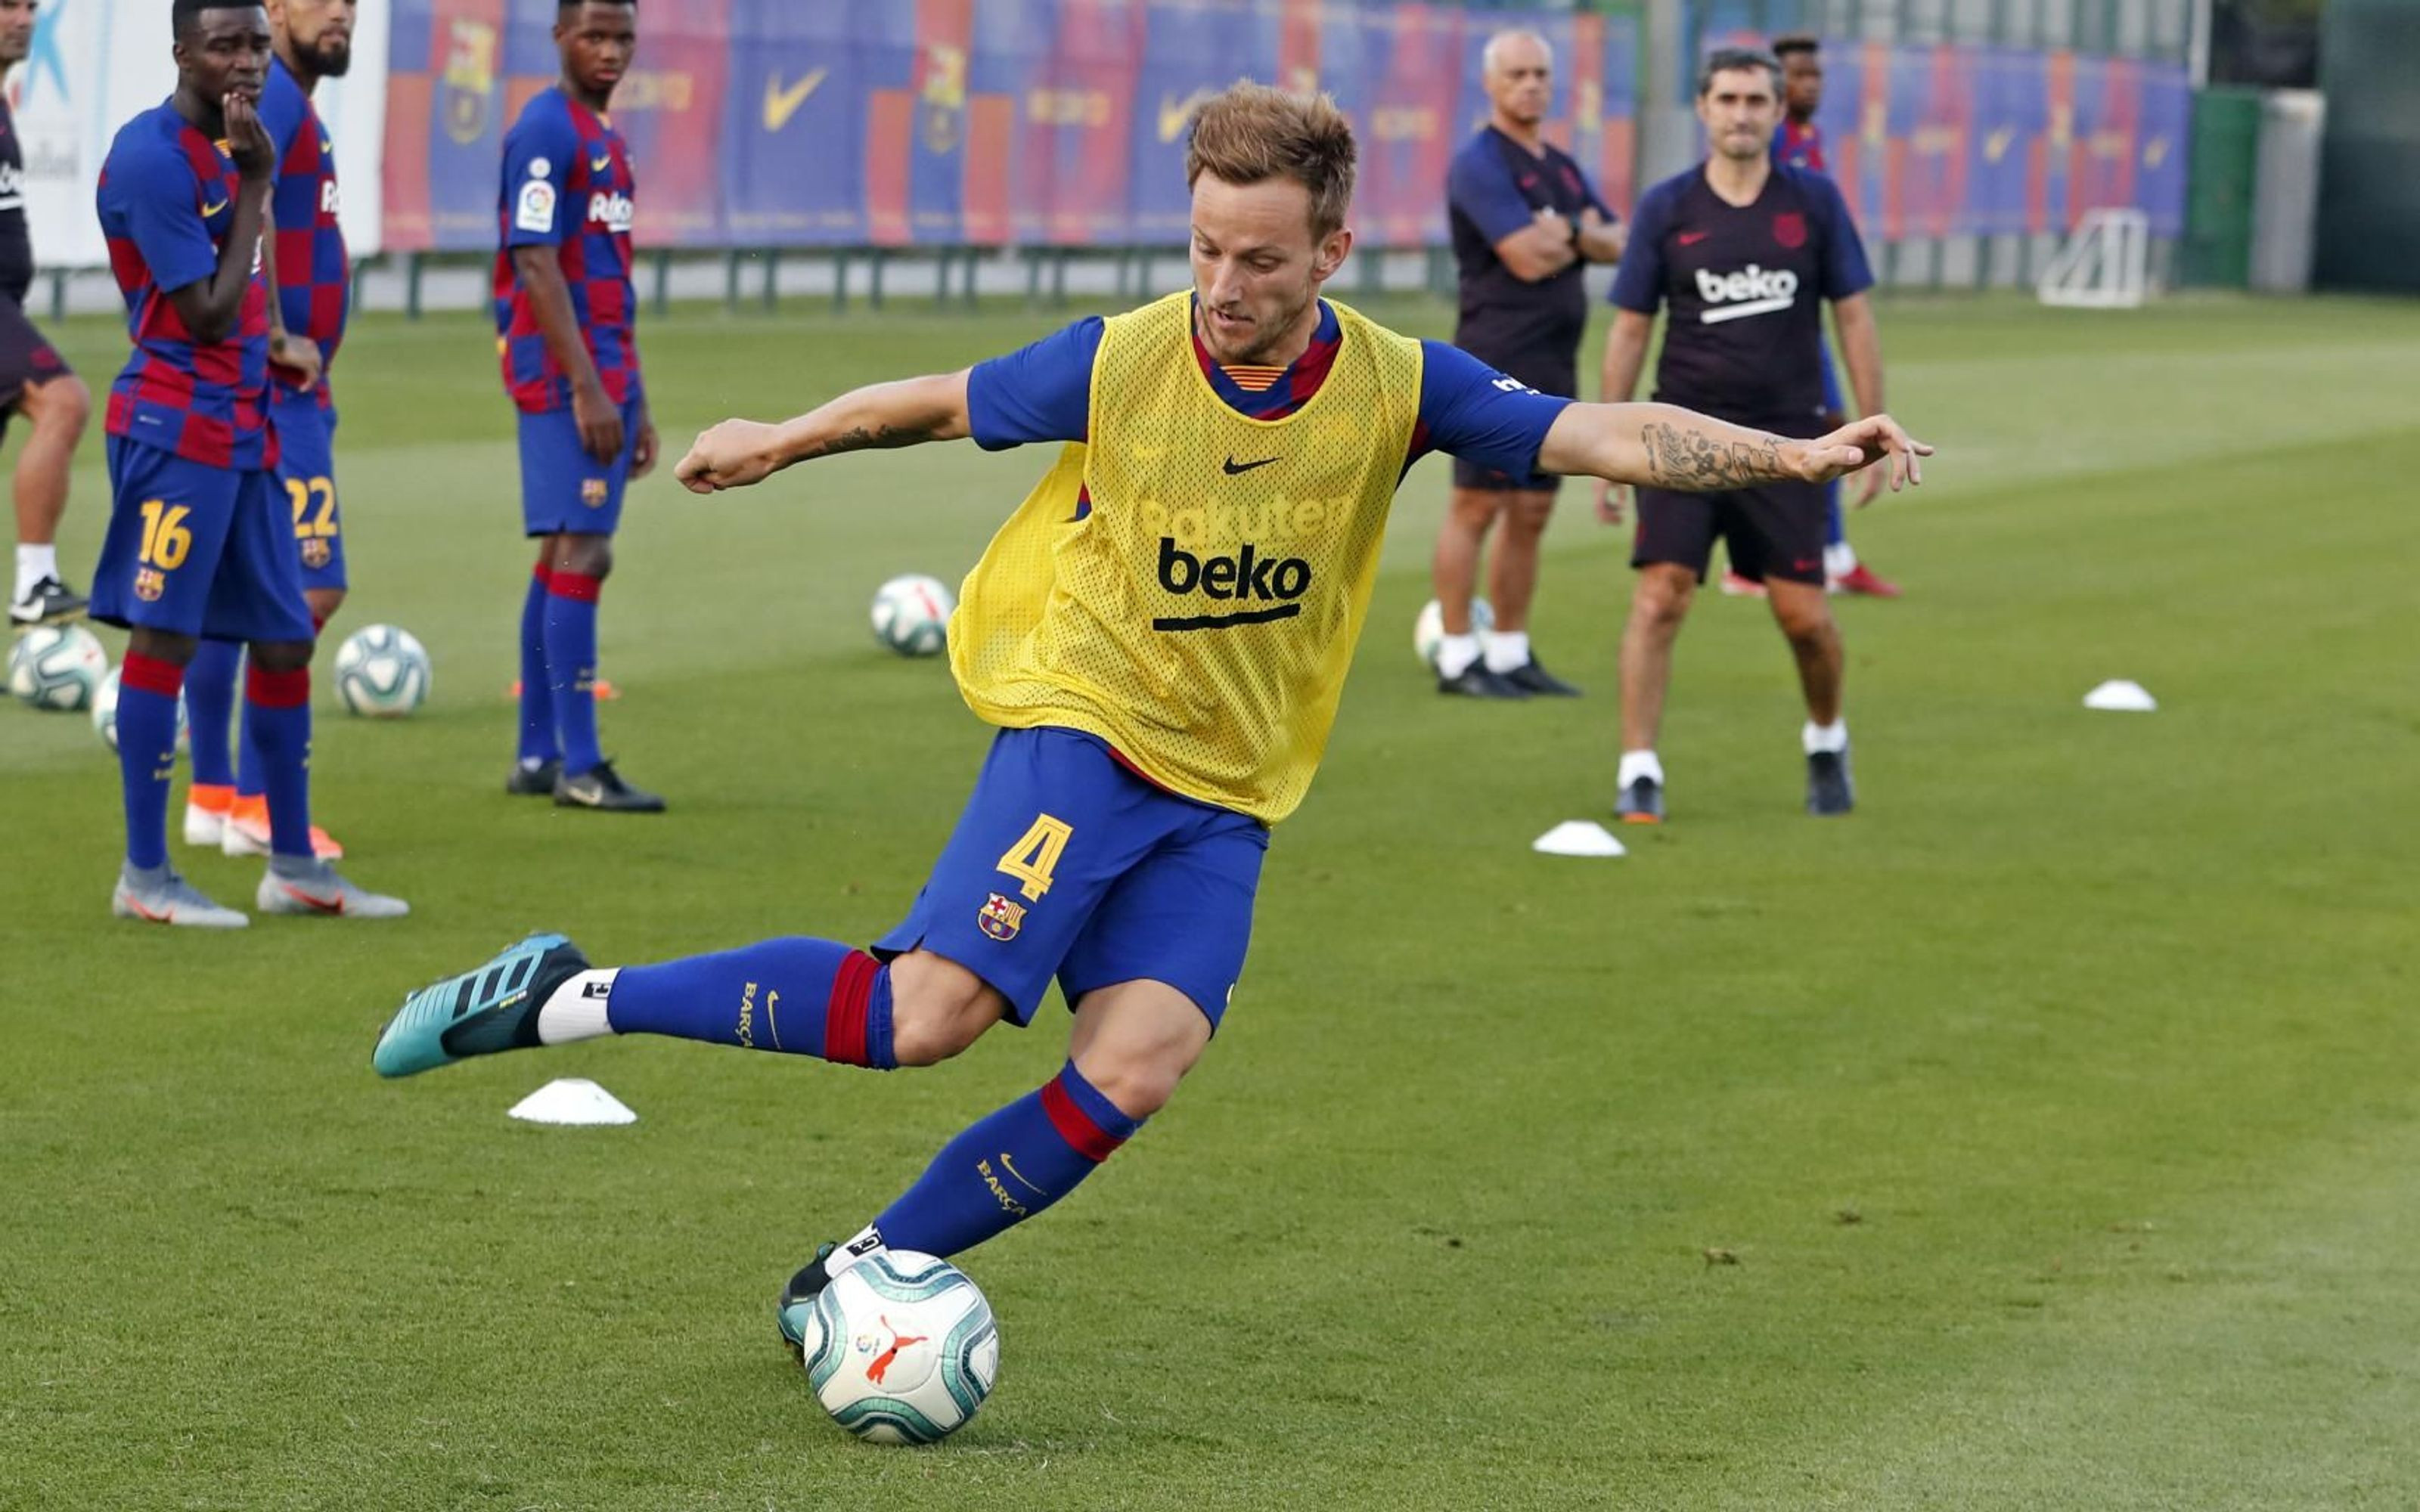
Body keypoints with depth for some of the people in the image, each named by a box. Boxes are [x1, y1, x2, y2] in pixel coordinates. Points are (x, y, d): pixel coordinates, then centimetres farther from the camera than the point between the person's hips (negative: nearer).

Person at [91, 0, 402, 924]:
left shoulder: (234, 147, 14)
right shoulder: (153, 156, -15)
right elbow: (207, 315, -16)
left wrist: (272, 346, 8)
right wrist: (252, 189, -13)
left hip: (244, 425, 9)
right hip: (177, 423, -9)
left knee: (285, 640, 11)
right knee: (165, 634, -8)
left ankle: (293, 866, 19)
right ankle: (145, 876, -4)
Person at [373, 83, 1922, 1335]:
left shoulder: (1394, 386, -6)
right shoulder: (1122, 361, -10)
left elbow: (1606, 434, -11)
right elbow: (939, 405, 7)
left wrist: (1789, 453, -23)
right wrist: (784, 439, 18)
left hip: (1228, 801, 3)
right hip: (1083, 729, -3)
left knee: (1134, 1070, -16)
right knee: (930, 1008, -22)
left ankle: (856, 1281, 0)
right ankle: (566, 999, -11)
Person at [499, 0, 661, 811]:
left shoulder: (606, 140, 18)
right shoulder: (546, 130, -11)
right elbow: (536, 266, -17)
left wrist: (636, 405, 22)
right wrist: (587, 387, -21)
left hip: (604, 375, 9)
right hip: (560, 374, -9)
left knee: (564, 556, 10)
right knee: (580, 554, -11)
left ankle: (537, 758, 13)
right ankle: (579, 766, -12)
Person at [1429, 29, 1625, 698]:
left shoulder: (1562, 167, 18)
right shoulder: (1481, 164, -9)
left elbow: (1617, 244, 10)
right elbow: (1529, 259, -18)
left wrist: (1571, 232, -11)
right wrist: (1586, 235, 0)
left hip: (1554, 366, 8)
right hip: (1498, 360, -8)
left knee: (1531, 513, 10)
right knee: (1478, 506, -6)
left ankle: (1511, 654, 16)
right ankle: (1457, 659, -4)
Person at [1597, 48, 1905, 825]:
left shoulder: (1814, 202, 1)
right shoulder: (1666, 208, 0)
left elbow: (1854, 319, 5)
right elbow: (1628, 330, 5)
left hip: (1786, 438, 0)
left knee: (1803, 615, 0)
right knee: (1659, 598, -12)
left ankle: (1827, 742, 29)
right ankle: (1639, 773, -7)